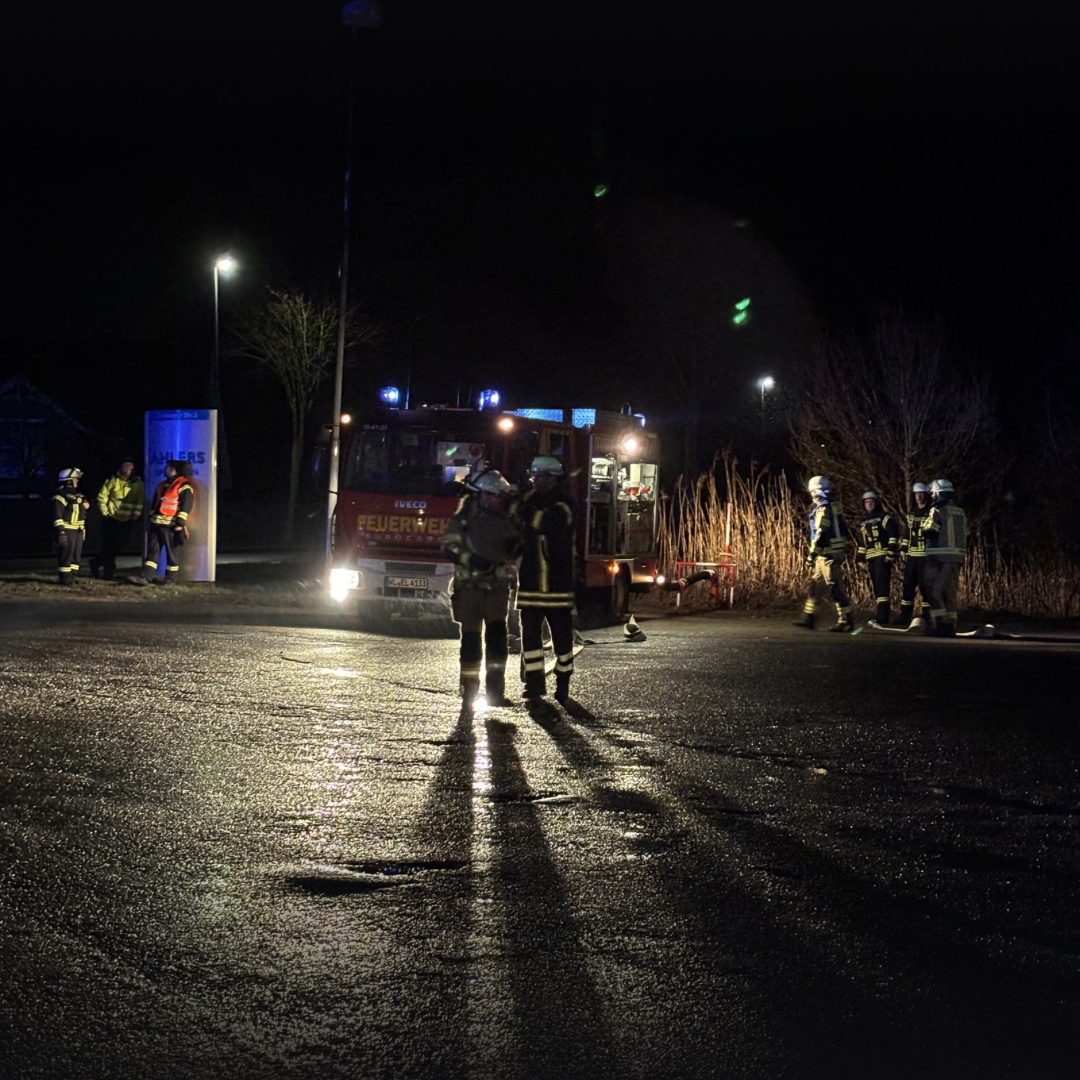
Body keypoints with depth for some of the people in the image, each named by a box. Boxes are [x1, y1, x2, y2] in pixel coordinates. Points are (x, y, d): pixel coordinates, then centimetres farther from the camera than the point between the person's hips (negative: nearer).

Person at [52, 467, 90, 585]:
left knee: (76, 554, 11)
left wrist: (86, 505, 9)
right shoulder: (61, 494, -13)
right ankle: (65, 578, -5)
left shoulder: (77, 493, 17)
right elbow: (57, 514, -18)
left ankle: (72, 576, 18)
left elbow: (81, 511, 32)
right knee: (66, 554, -8)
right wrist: (61, 530, -23)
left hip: (78, 530, 9)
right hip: (67, 530, -9)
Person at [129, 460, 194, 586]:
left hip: (170, 526, -8)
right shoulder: (162, 485, 19)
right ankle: (146, 577, -5)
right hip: (156, 524, 8)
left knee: (171, 552, 2)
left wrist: (180, 523, -19)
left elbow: (186, 505, -14)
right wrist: (150, 519, 18)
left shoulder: (183, 486, -7)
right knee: (152, 551, 1)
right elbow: (154, 504, 25)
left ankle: (170, 578, 9)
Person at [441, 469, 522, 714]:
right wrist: (471, 559, -23)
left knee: (497, 636, -9)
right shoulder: (462, 520, 0)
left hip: (497, 587, 3)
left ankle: (495, 690, -8)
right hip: (469, 588, -3)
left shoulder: (505, 521, 12)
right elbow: (449, 548, -9)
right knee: (471, 640, 2)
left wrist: (514, 547, -3)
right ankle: (469, 693, 10)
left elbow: (515, 552, 21)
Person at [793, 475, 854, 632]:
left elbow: (821, 534, -22)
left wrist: (811, 554, -20)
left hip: (828, 554, -10)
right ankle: (807, 618, 20)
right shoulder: (833, 507, 15)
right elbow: (840, 530, 20)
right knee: (816, 584, 14)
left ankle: (846, 622, -8)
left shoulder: (824, 509, -14)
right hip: (831, 553, 10)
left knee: (835, 587, -9)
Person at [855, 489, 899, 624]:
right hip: (870, 558, 8)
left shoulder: (884, 517, -1)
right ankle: (883, 613, 15)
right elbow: (862, 542, 24)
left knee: (882, 585, -15)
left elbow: (894, 534, -9)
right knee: (875, 588, 8)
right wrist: (860, 558, 18)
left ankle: (883, 618, -20)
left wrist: (891, 552, -17)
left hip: (883, 556, -8)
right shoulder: (863, 522, 20)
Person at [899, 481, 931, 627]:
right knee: (907, 586, 7)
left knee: (925, 587, -5)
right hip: (912, 555, 6)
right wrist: (903, 551, 15)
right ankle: (904, 620, 12)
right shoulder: (911, 512, 15)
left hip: (926, 556, -6)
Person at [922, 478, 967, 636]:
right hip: (957, 556, 7)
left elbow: (927, 532, -12)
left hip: (938, 557, -7)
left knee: (934, 591, -1)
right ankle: (950, 625, 9)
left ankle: (939, 624, -7)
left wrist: (925, 528, 7)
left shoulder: (937, 511, -9)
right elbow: (965, 535, 15)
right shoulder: (961, 513, 14)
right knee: (950, 592, 11)